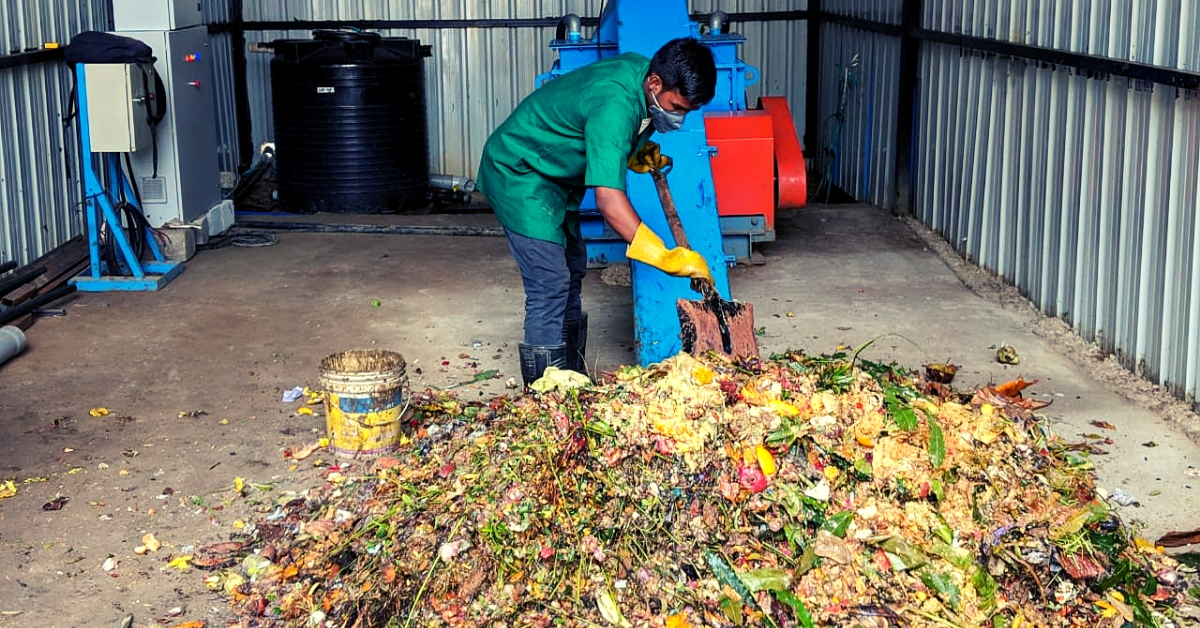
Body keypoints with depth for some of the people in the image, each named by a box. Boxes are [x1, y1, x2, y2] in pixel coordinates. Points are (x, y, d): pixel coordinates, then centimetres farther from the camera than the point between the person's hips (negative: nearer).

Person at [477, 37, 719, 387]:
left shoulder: (641, 70, -6)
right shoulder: (615, 106, -34)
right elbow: (608, 200, -41)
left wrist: (639, 154, 1)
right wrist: (666, 257, -43)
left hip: (554, 174, 10)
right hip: (518, 174, -10)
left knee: (572, 270, 14)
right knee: (550, 283, -15)